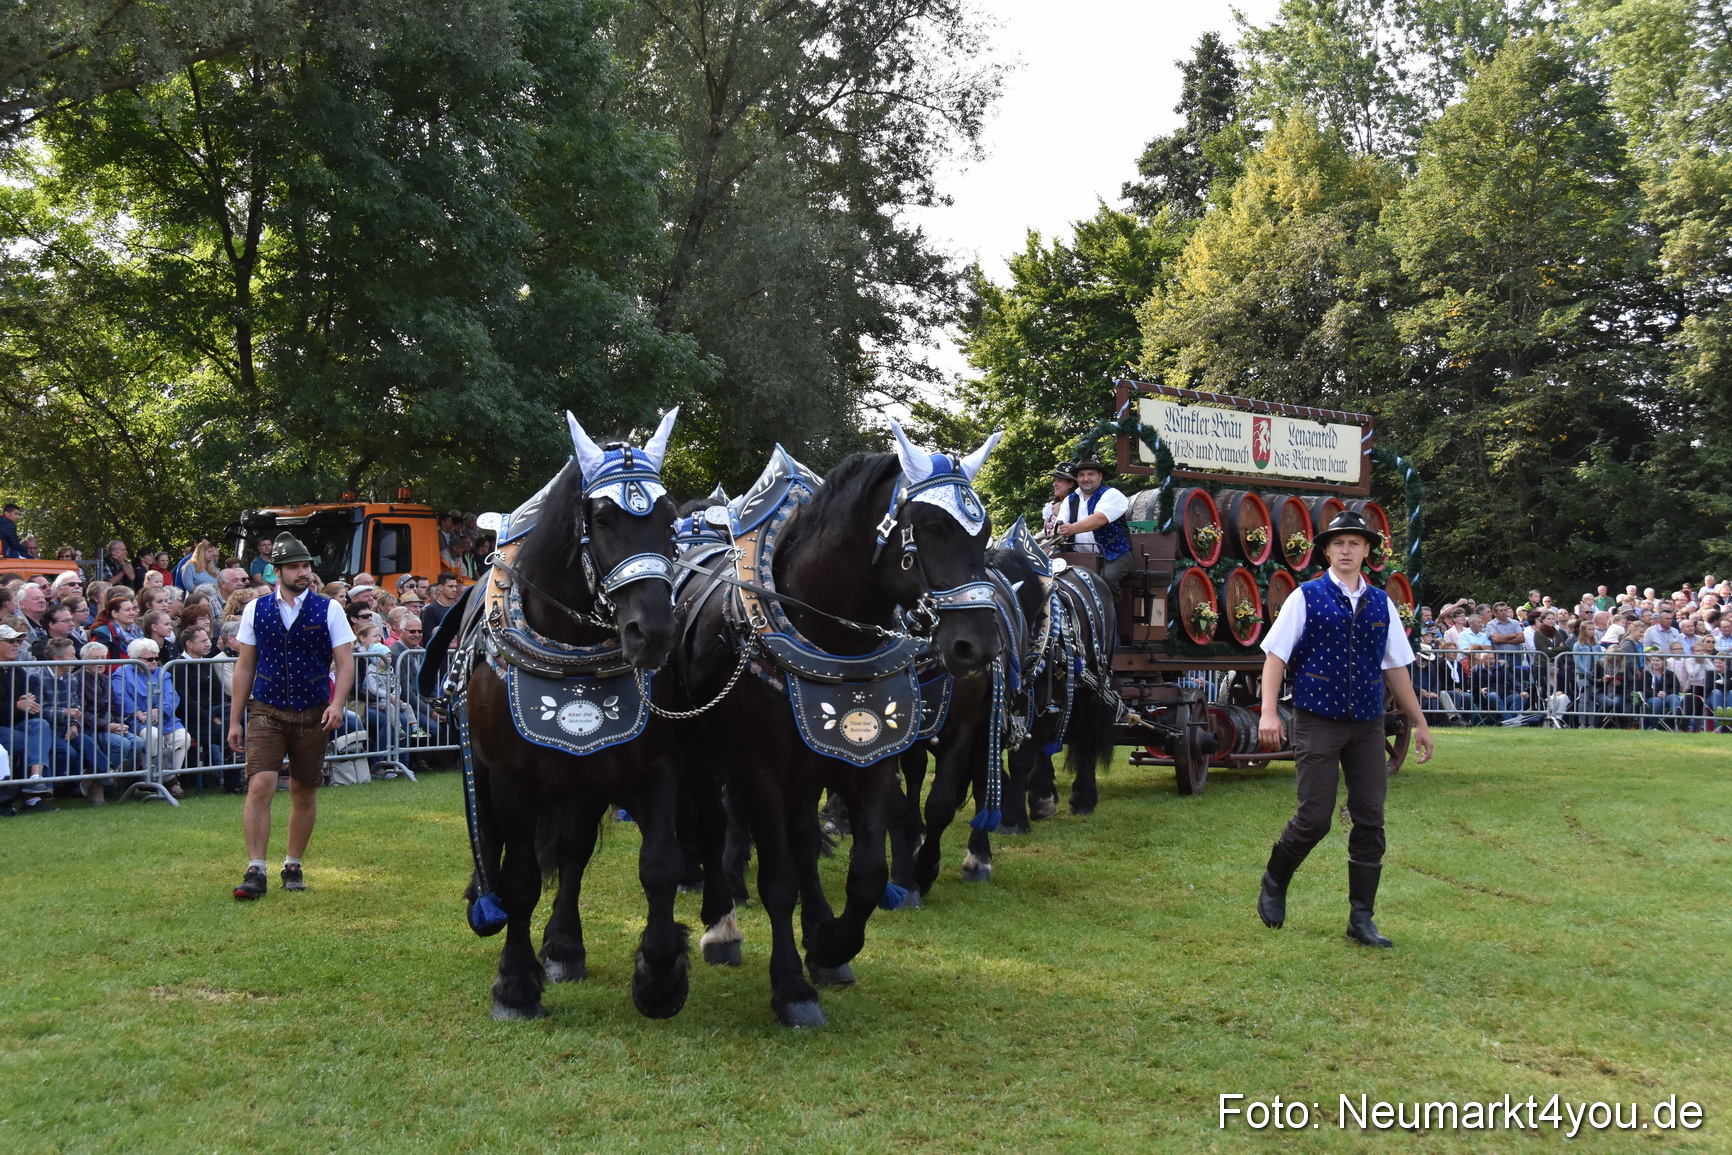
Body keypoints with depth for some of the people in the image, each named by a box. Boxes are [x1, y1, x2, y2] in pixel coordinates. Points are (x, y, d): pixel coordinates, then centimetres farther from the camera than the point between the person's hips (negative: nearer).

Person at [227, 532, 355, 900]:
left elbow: (345, 662, 0)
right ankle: (255, 871, -10)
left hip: (313, 714, 0)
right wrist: (235, 721, 7)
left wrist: (337, 703, -17)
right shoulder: (255, 610, 5)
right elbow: (245, 667, 9)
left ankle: (293, 866, 24)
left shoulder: (328, 610, 1)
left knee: (304, 793, 8)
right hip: (266, 712, 0)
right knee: (260, 786, -14)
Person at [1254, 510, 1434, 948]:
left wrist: (1420, 723, 17)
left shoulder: (1381, 604, 9)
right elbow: (1276, 656, -4)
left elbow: (1396, 668, 15)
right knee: (1315, 817, -7)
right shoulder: (1307, 598, -2)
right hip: (1317, 722, -4)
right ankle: (1274, 882, 22)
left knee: (1370, 820, 3)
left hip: (1367, 725, 4)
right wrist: (1268, 712, -14)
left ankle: (1361, 918, 13)